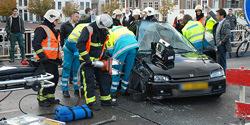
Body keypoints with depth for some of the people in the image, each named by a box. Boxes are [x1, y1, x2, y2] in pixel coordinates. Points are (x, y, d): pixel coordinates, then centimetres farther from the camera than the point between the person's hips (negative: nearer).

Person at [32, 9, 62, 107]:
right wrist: (42, 56, -26)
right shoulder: (42, 29, -12)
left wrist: (59, 57, 23)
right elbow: (36, 43, -22)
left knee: (55, 78, 12)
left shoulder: (54, 31, 20)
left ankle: (50, 96, 25)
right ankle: (41, 99, 3)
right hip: (45, 60, -10)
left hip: (53, 59, 10)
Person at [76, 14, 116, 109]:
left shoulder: (104, 31, 7)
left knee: (104, 78, 8)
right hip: (87, 60, -7)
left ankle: (106, 100, 17)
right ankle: (91, 102, -5)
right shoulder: (89, 29, -17)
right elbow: (80, 44, -22)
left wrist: (104, 56, 10)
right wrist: (86, 58, -23)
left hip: (98, 60, 8)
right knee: (89, 81, -9)